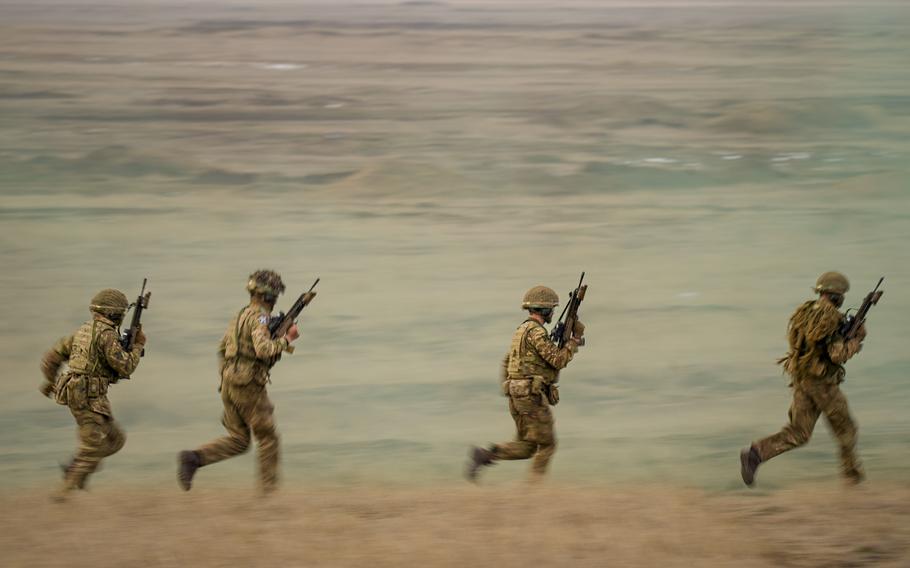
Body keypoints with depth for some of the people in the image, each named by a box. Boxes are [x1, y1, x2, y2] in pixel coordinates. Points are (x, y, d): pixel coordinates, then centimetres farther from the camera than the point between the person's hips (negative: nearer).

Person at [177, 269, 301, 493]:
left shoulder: (240, 315, 16)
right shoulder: (259, 316, -13)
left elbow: (222, 349, 22)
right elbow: (264, 350, -27)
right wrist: (287, 339, -14)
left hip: (228, 384, 8)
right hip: (249, 386, -8)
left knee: (238, 440, 11)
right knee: (268, 438, 8)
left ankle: (193, 458, -9)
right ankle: (270, 489, 12)